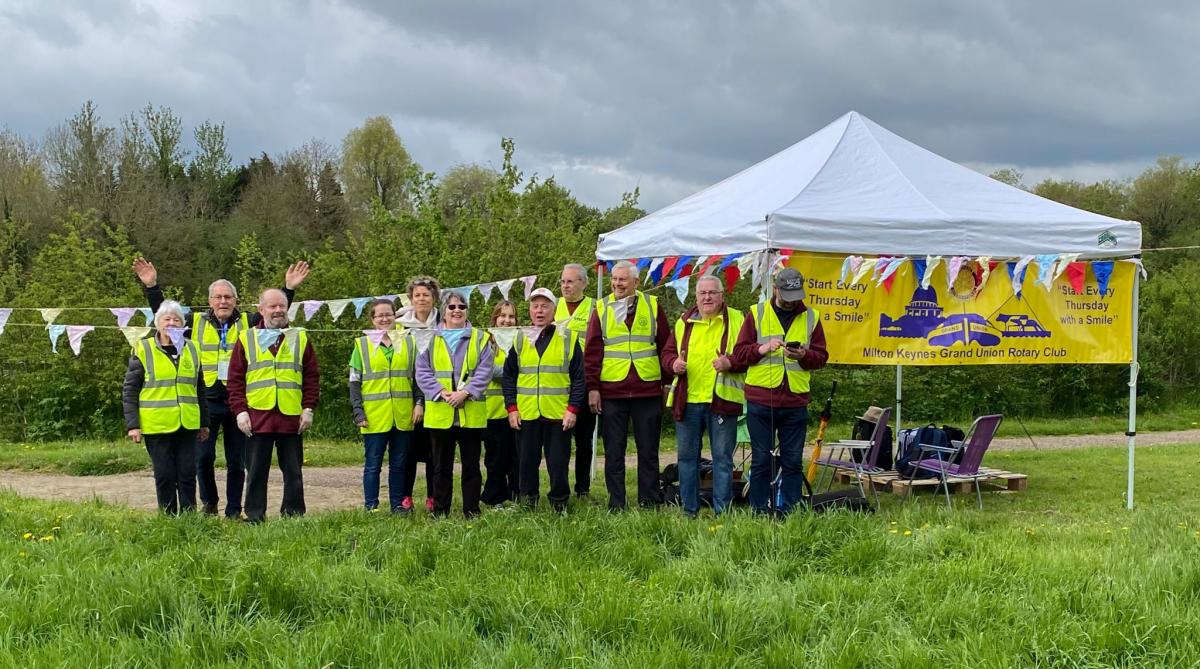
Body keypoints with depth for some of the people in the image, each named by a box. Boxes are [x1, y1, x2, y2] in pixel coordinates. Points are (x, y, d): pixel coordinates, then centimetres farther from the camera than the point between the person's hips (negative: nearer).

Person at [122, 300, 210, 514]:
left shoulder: (191, 350, 11)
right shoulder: (143, 350, -1)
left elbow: (200, 389, 18)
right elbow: (129, 390, -1)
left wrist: (204, 422, 17)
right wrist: (132, 425, -8)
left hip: (187, 425, 3)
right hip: (157, 425, -3)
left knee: (188, 474, 3)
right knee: (164, 476, 2)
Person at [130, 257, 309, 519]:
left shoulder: (247, 323, 5)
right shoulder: (196, 323, 6)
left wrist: (288, 289, -11)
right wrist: (152, 287, -4)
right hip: (205, 401, 0)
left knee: (236, 461, 6)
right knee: (203, 457, -2)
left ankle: (233, 510, 17)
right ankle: (208, 502, 20)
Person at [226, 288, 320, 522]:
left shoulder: (300, 338, 10)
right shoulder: (246, 339, 7)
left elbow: (312, 377, 9)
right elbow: (235, 379, 5)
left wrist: (308, 408, 0)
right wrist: (240, 411, -5)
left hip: (292, 417, 1)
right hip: (257, 417, -1)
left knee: (293, 472, 7)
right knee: (256, 472, 4)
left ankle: (294, 516, 14)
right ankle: (254, 517, 11)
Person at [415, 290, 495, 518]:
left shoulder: (480, 338, 7)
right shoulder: (431, 339, 8)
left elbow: (484, 372, -2)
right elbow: (422, 372, 1)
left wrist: (466, 392, -15)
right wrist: (441, 393, -13)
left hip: (471, 413, 0)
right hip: (439, 413, 0)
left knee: (471, 466, 5)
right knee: (441, 467, 7)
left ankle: (472, 513, 13)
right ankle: (439, 514, 14)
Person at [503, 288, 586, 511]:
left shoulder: (568, 339, 2)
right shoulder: (520, 340, 9)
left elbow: (579, 378, 1)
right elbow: (508, 377, 11)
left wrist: (573, 409, -7)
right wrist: (512, 408, 1)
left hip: (558, 416, -2)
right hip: (526, 415, 2)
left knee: (558, 463, 1)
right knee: (528, 462, 8)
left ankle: (560, 506, 13)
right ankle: (527, 506, 19)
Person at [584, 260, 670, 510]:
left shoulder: (652, 306, 6)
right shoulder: (601, 309, 6)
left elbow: (665, 345, 8)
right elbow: (592, 351, 3)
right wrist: (592, 388, -3)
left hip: (647, 389, 0)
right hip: (611, 391, 0)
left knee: (648, 451, 6)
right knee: (613, 453, 4)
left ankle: (649, 503, 13)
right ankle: (616, 506, 11)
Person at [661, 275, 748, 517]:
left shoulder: (737, 320, 2)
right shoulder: (684, 322, 12)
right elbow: (667, 353, 15)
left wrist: (730, 363, -19)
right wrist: (673, 364, -7)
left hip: (722, 400, -3)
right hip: (686, 400, 3)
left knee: (722, 458, 2)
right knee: (687, 456, 9)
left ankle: (722, 512, 9)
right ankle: (689, 510, 19)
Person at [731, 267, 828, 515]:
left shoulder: (811, 317, 10)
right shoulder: (756, 314, 5)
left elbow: (821, 356, 8)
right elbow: (739, 354, 1)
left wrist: (804, 355, -13)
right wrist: (762, 349, -16)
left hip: (795, 401, 2)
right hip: (760, 400, -1)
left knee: (793, 462, 4)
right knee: (761, 460, 2)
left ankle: (790, 511, 12)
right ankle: (760, 513, 8)